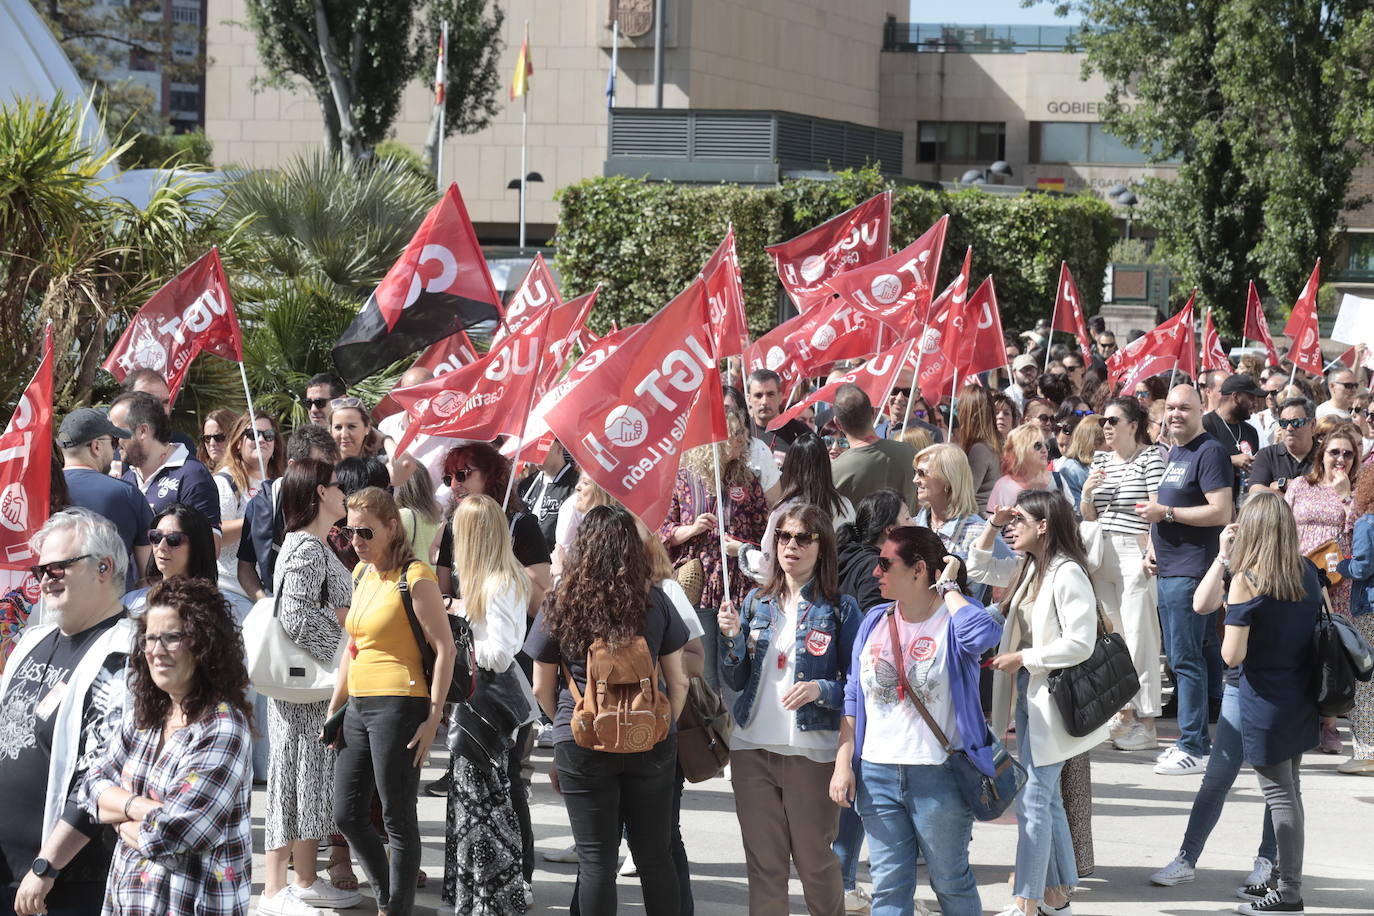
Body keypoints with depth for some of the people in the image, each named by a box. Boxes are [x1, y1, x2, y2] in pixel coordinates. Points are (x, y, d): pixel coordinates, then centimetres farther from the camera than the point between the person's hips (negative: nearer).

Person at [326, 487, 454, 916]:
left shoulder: (415, 577, -11)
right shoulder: (362, 574, 14)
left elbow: (444, 647, -13)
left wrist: (433, 717, -17)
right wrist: (334, 706, 20)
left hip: (399, 704, -9)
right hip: (358, 705, 9)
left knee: (397, 817, -3)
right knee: (347, 815, 11)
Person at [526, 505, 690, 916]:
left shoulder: (561, 606, -6)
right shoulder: (655, 602, -2)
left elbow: (542, 689, 2)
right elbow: (678, 681, 3)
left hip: (582, 744, -2)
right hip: (651, 744, 2)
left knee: (596, 859, 4)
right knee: (655, 855, 11)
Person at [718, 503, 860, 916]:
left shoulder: (840, 608, -3)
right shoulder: (756, 602, 9)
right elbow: (735, 681, 10)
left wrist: (820, 690, -21)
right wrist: (731, 637, -7)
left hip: (812, 752, -4)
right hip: (753, 747, 4)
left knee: (815, 862, 5)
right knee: (763, 865, 8)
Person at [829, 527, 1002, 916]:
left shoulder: (954, 618, -8)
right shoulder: (874, 622, 8)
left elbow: (984, 635, -34)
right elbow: (853, 697, 12)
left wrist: (948, 588, -18)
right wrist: (843, 763, 5)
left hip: (939, 776, -5)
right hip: (877, 774, 5)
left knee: (951, 881, 9)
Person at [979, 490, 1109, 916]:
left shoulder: (1067, 574, -17)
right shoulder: (1029, 570, 9)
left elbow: (1079, 643, -22)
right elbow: (977, 569, 23)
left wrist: (1022, 657, -16)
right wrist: (992, 526, 9)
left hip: (1051, 701, -9)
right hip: (1028, 695, 9)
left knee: (1032, 801, -9)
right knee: (1045, 800, 15)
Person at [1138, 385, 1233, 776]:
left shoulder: (1209, 452, -10)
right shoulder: (1173, 454, 18)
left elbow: (1221, 512, -19)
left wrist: (1165, 512, -17)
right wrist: (1154, 546, 11)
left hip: (1191, 571, -10)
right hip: (1168, 570, 10)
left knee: (1187, 660, -10)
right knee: (1180, 659, 13)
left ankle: (1194, 748, -7)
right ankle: (1192, 739, 20)